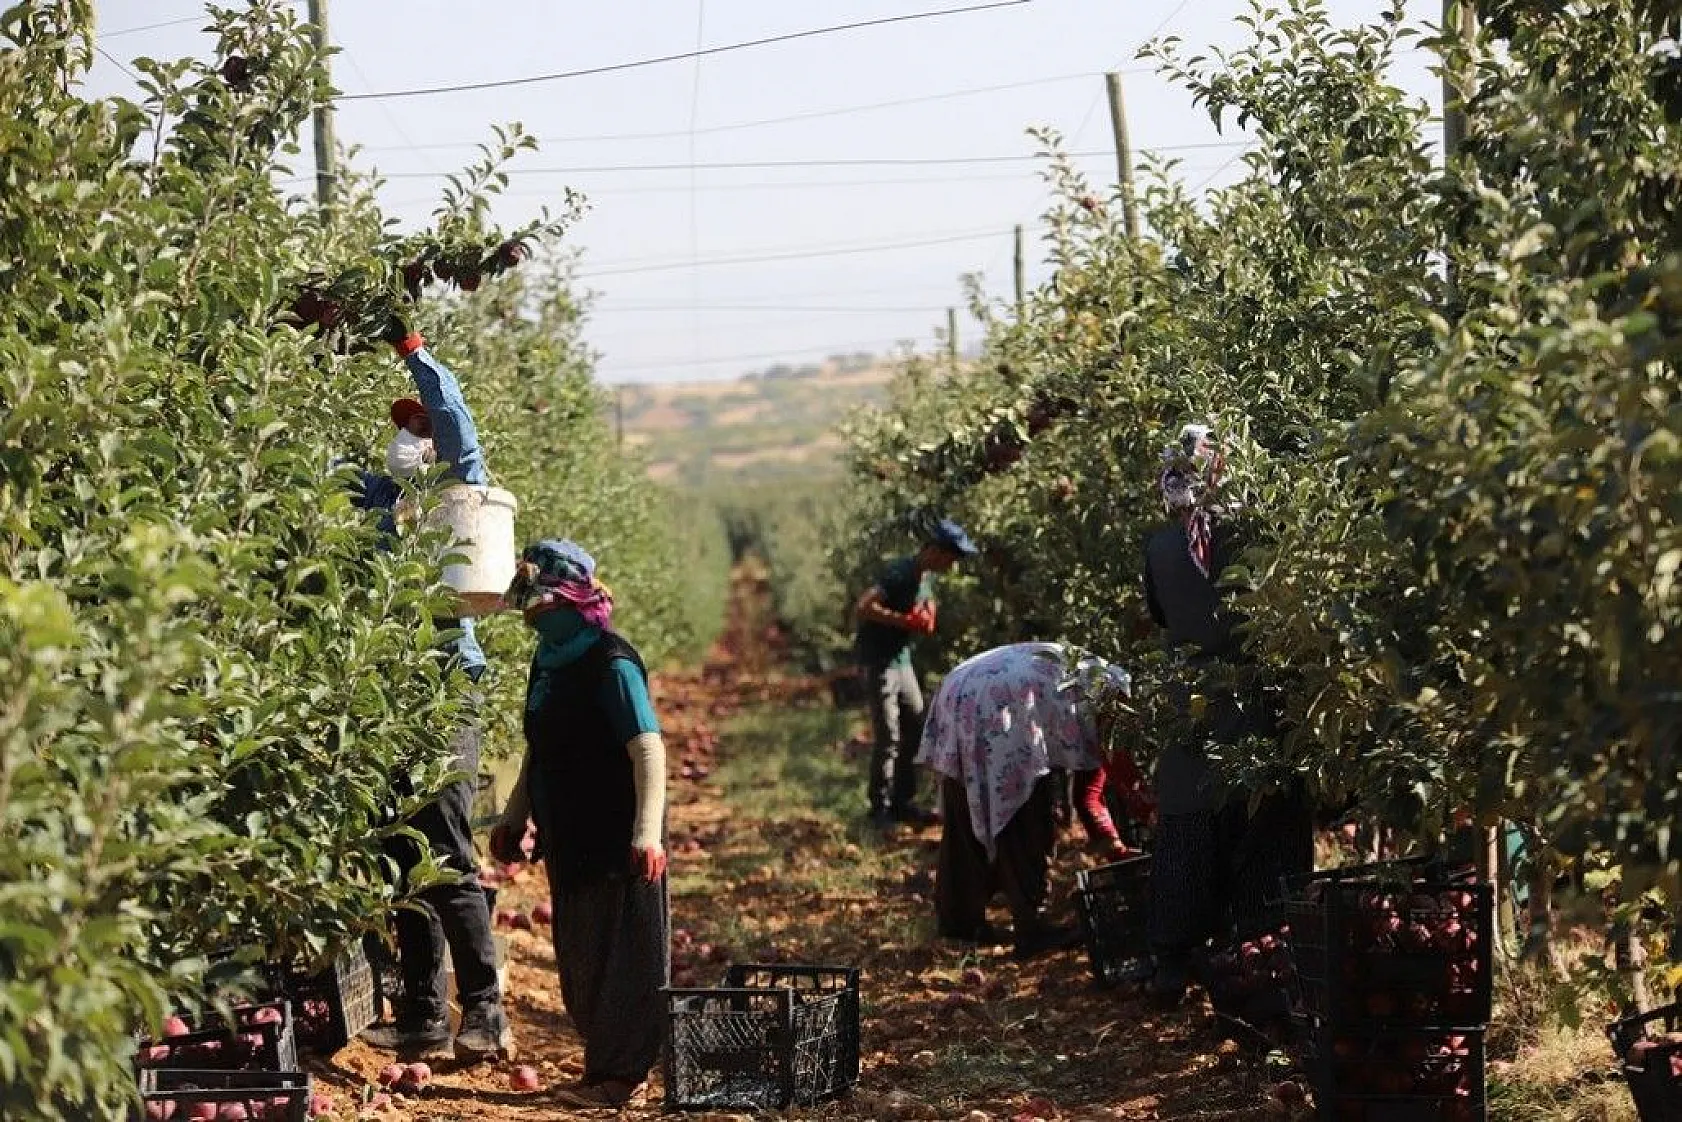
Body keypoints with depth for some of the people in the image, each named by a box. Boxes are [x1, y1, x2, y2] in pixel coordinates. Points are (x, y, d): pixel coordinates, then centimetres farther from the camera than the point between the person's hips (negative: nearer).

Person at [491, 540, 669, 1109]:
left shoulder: (610, 663, -17)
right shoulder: (548, 661, 10)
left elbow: (648, 748, -23)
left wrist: (647, 832, -31)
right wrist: (514, 817, 22)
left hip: (616, 846, -9)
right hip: (569, 843, 9)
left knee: (620, 961, 0)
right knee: (579, 963, 15)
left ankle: (617, 1077, 7)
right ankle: (606, 1066, 27)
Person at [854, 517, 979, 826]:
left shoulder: (926, 578, 8)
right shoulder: (900, 573, -20)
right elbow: (862, 608, -28)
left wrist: (926, 620, 0)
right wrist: (906, 620, -25)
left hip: (901, 659, 9)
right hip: (878, 661, -9)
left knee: (915, 730, 10)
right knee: (888, 737, -8)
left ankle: (903, 802, 19)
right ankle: (881, 809, 1)